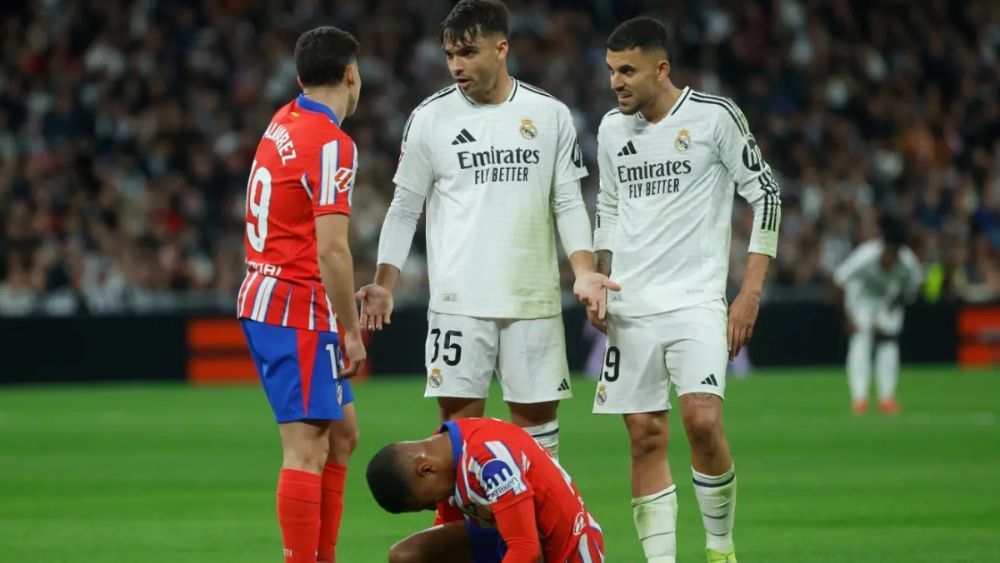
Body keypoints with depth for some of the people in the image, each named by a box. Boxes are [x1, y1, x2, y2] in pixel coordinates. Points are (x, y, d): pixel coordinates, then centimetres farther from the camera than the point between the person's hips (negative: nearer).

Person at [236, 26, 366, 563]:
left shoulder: (283, 123, 11)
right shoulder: (330, 144, -16)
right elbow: (331, 248, -22)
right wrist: (352, 330, -16)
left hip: (264, 295, 9)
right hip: (298, 311, -9)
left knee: (341, 433, 16)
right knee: (306, 449, -10)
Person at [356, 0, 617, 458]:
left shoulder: (551, 115, 4)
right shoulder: (430, 118, 2)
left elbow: (568, 204, 7)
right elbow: (405, 208, 6)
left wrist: (583, 271, -8)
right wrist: (384, 284, -5)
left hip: (534, 300, 1)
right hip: (458, 301, -1)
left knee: (537, 418, 5)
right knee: (459, 421, -4)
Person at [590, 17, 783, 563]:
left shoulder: (714, 116, -6)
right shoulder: (612, 128, 9)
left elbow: (764, 194, -2)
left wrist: (750, 293, -6)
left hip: (696, 298, -5)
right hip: (631, 306, 5)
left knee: (703, 420, -18)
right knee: (645, 437, 1)